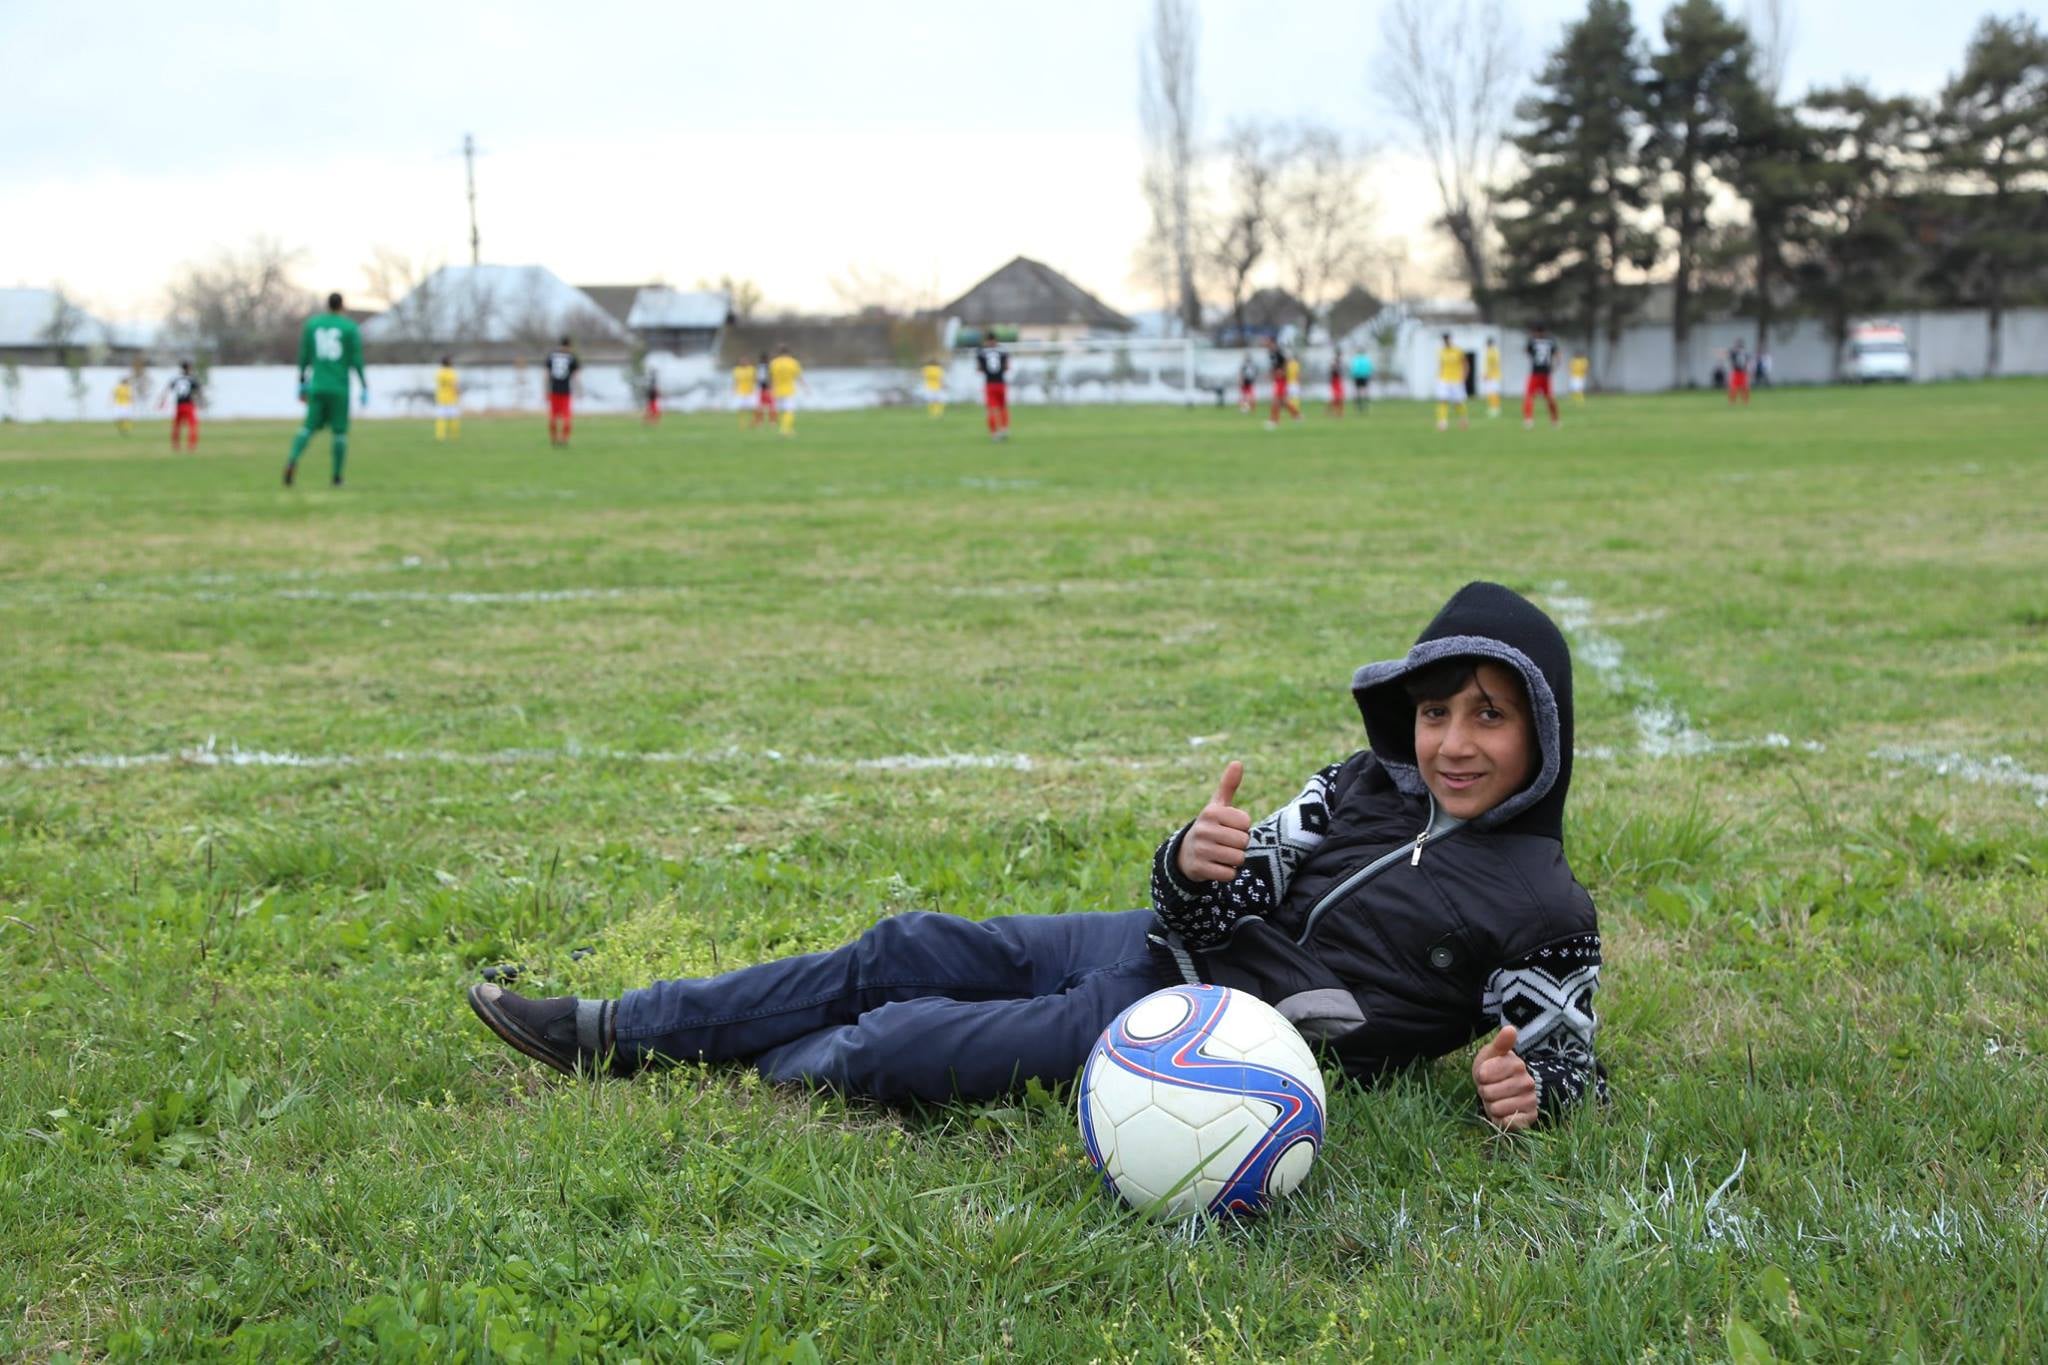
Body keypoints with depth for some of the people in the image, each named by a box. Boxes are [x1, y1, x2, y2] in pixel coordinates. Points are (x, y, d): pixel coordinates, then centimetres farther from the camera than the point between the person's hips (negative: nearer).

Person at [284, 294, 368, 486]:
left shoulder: (311, 324, 8)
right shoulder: (350, 327, -2)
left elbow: (303, 357, 9)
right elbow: (357, 360, -6)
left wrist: (302, 385, 17)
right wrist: (365, 389, -2)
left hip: (316, 386, 3)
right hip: (339, 388, -3)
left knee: (310, 428, 7)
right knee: (339, 431, 6)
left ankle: (293, 459, -20)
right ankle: (336, 477, 3)